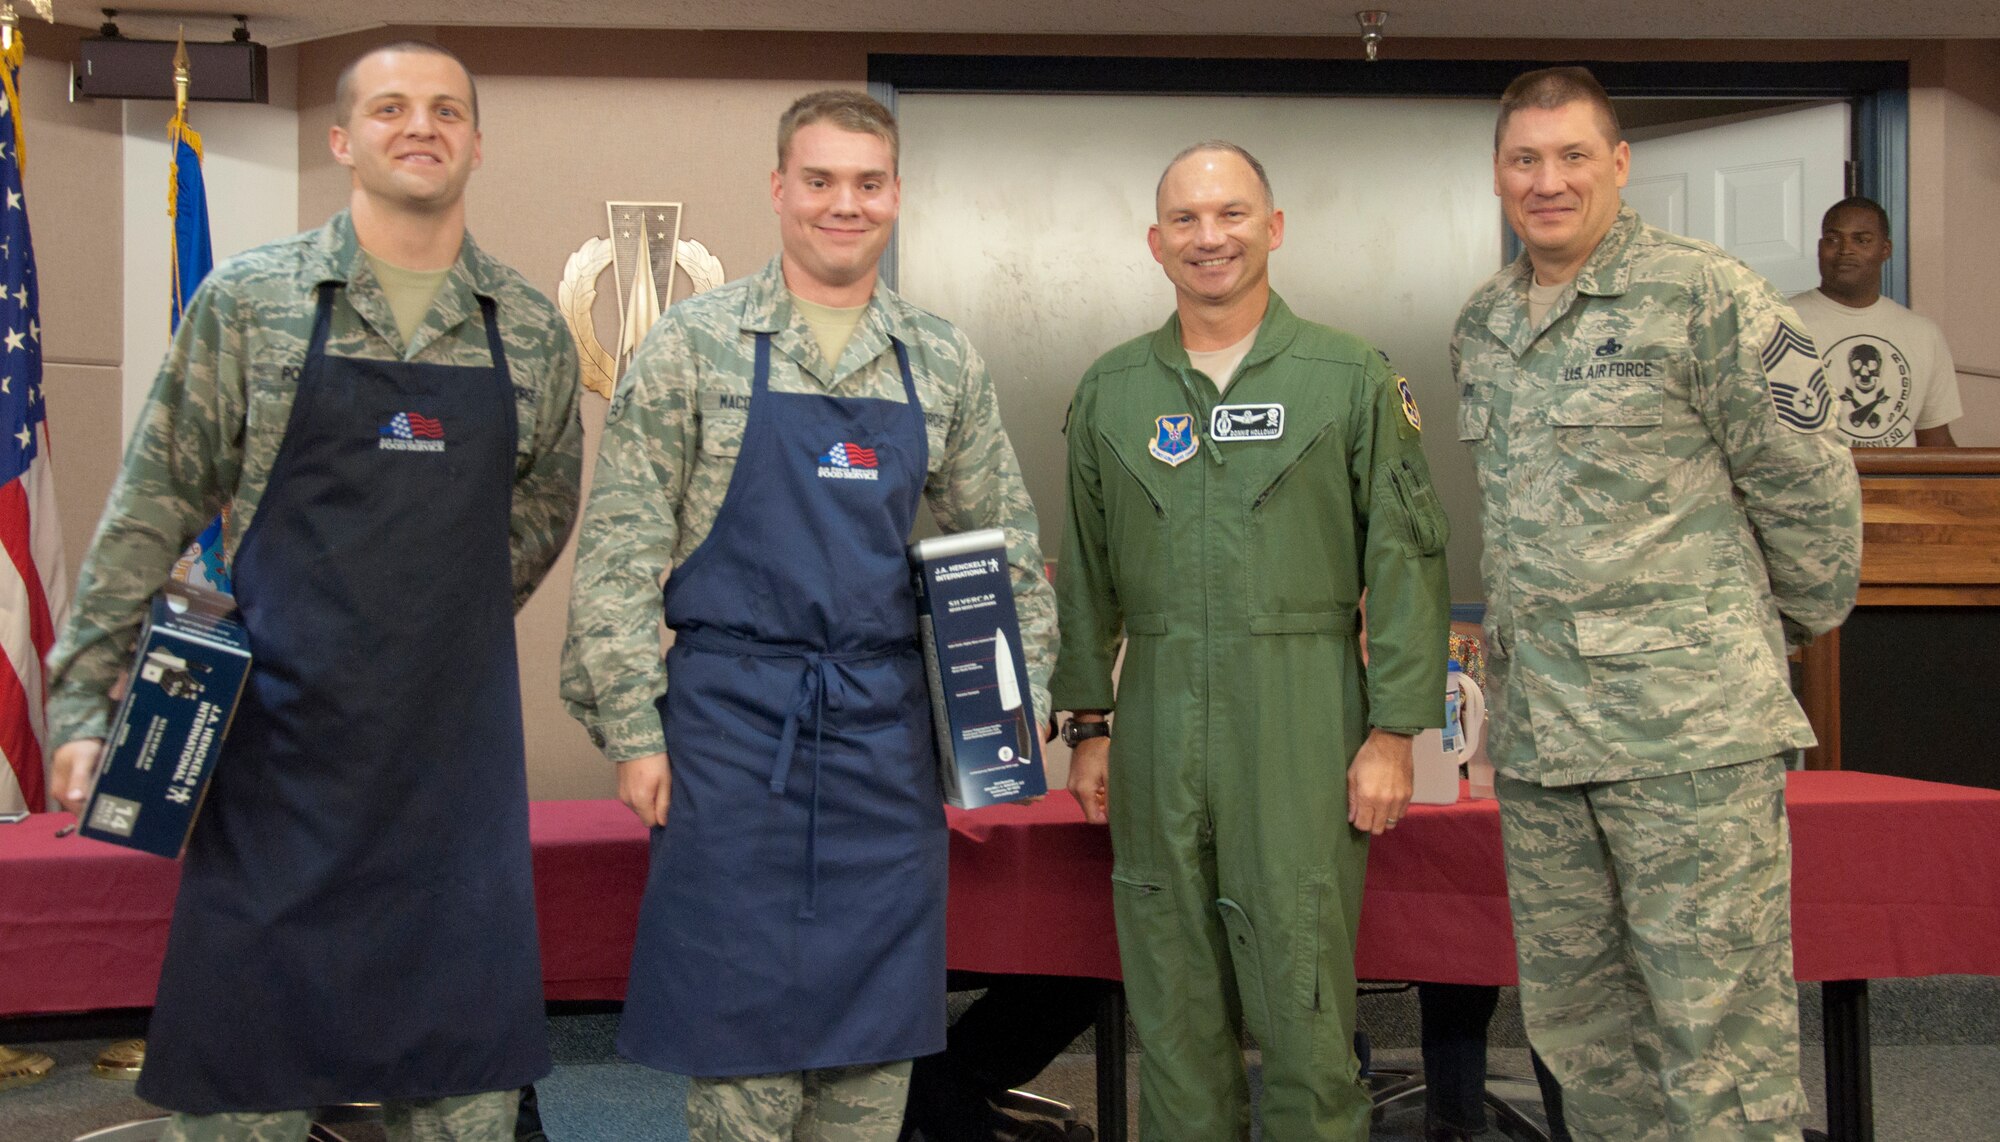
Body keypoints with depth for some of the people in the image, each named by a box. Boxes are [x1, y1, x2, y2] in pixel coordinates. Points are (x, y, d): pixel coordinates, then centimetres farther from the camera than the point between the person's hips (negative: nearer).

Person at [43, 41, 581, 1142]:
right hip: (279, 738, -2)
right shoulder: (247, 299, 0)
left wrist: (443, 629, 12)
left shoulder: (532, 332, 7)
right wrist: (82, 700, -3)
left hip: (460, 745, 2)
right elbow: (152, 509, 1)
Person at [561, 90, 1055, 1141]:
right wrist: (632, 727, -8)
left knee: (876, 1035, 10)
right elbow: (621, 546, -3)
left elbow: (1002, 548, 14)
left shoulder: (944, 365, 9)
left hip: (889, 732, 3)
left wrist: (1019, 701, 6)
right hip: (733, 724, -3)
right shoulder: (693, 345, -1)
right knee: (739, 1020, 4)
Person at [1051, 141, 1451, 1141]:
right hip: (1157, 729, 3)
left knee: (1305, 1007, -1)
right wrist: (1085, 725, 10)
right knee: (1171, 1007, 9)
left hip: (1301, 729, -3)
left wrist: (1392, 732, -6)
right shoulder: (1109, 392, 11)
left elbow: (1406, 562, -1)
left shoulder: (1352, 382, 2)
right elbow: (1086, 573, 14)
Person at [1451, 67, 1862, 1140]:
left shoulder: (1703, 296, -7)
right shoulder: (1480, 326, 14)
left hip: (1690, 721, -6)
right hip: (1537, 729, 7)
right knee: (1573, 1022, 13)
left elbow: (1807, 485, -2)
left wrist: (1793, 621, 8)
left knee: (1719, 1030, -2)